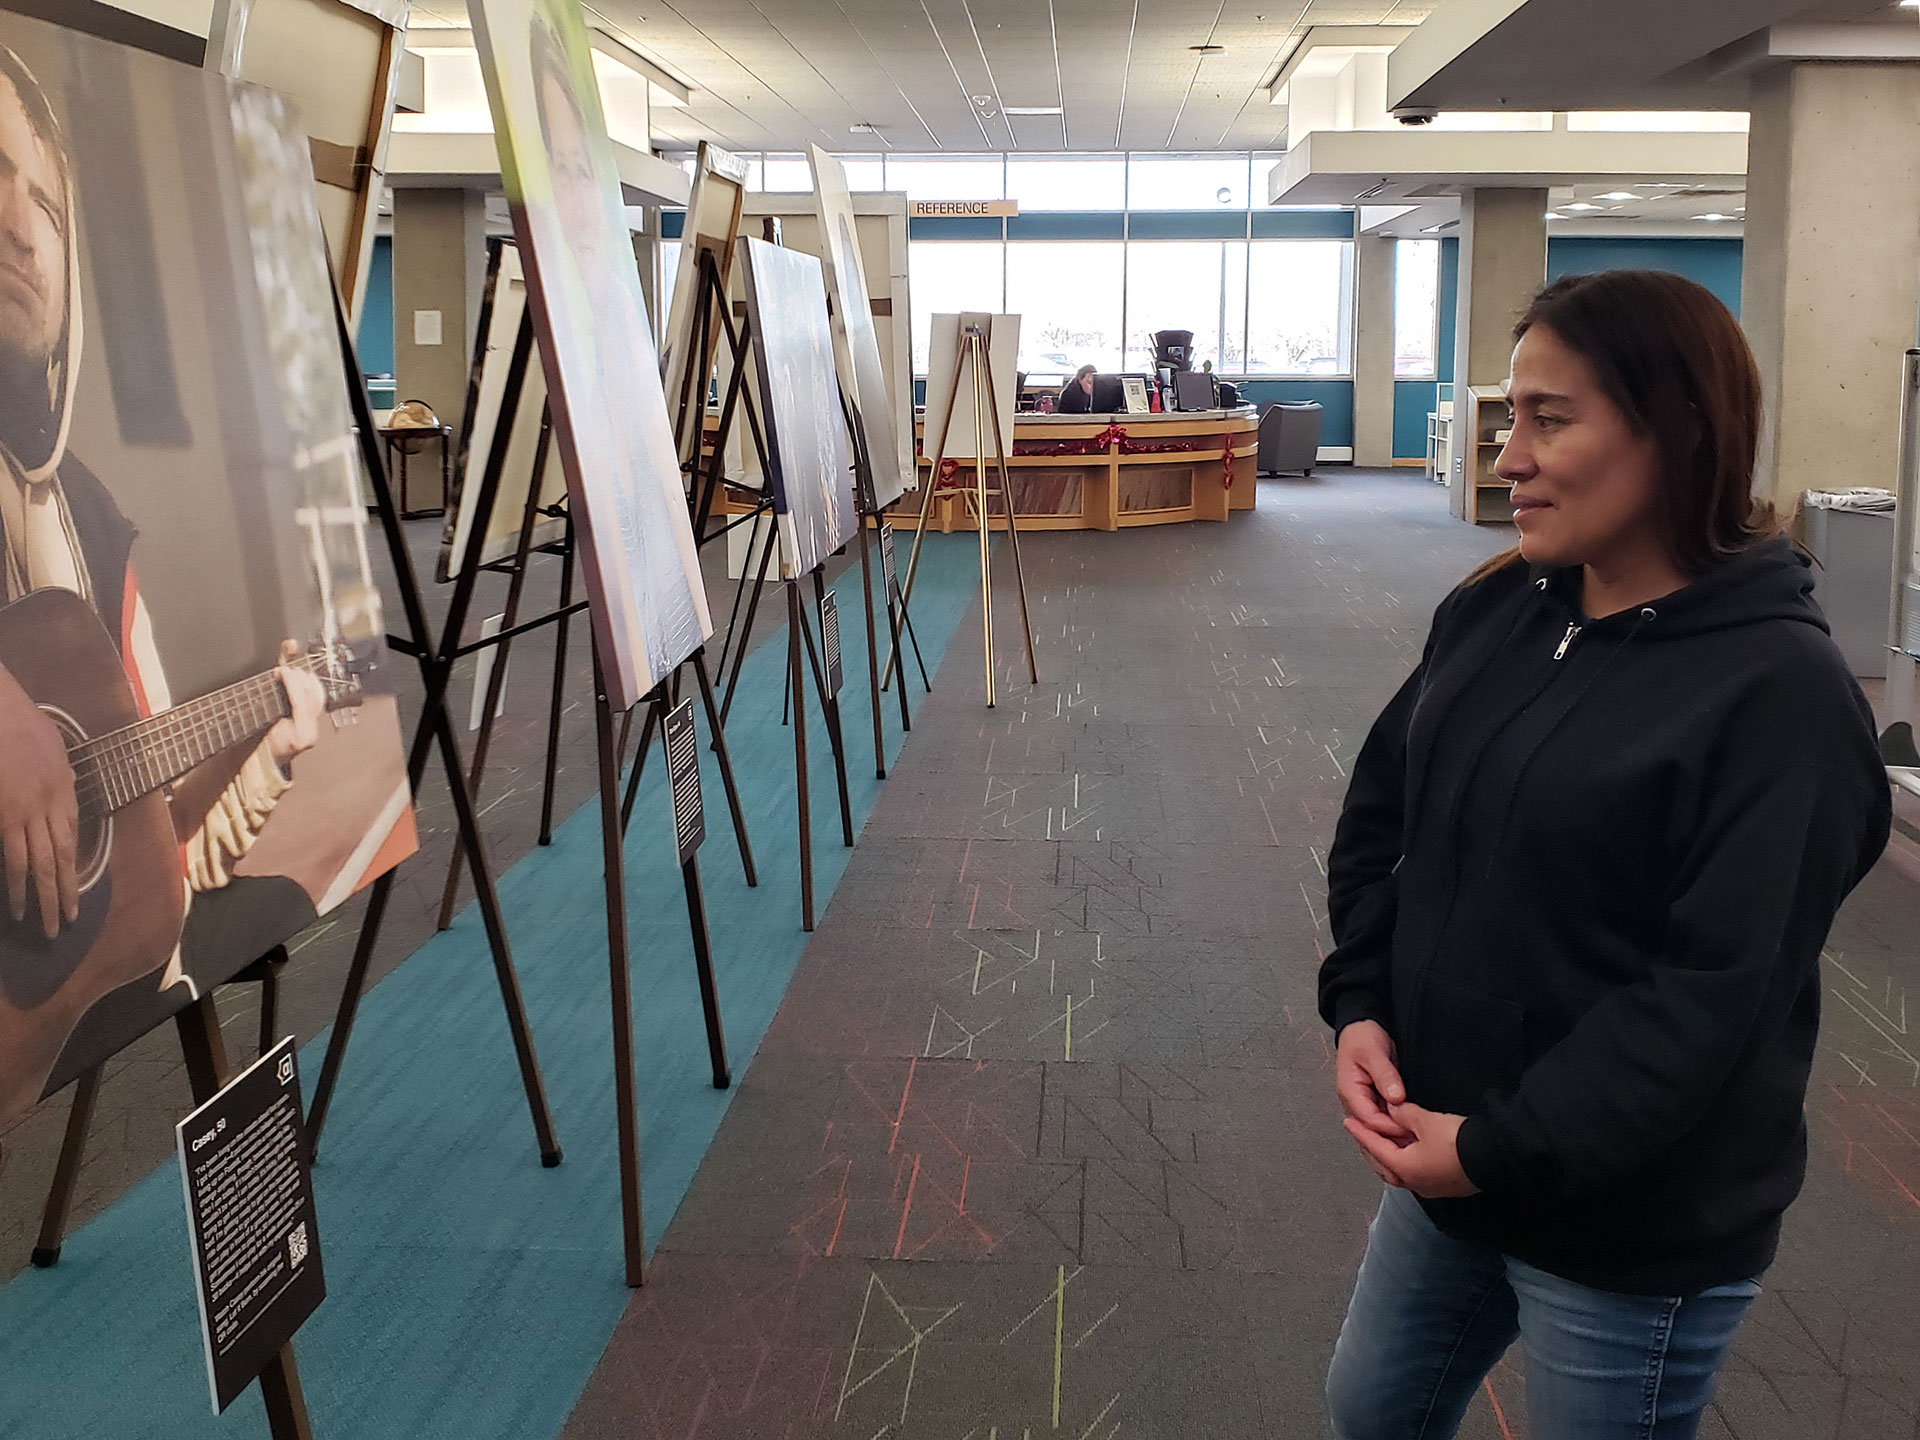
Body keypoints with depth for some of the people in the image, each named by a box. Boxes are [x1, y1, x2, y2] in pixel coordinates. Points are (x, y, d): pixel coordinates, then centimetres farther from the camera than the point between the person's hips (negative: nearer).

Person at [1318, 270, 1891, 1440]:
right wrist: (1360, 1004, -6)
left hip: (1635, 1237, -6)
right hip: (1445, 1164, 7)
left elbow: (1715, 996, -23)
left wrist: (1505, 1153, -21)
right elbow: (1382, 813, 7)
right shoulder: (1495, 610, -1)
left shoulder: (1780, 694, -21)